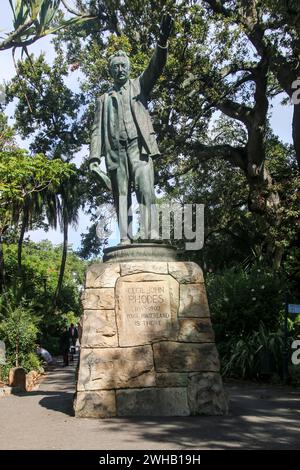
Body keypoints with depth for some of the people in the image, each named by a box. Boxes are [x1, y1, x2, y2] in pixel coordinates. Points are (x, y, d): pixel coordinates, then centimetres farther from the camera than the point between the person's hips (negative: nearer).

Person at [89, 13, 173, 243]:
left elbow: (155, 67, 2)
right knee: (121, 195, -5)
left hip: (139, 146, -2)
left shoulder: (139, 86, 20)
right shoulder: (104, 99, 23)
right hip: (115, 150, 2)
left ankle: (147, 238, -24)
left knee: (145, 190, -17)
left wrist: (163, 40, -16)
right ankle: (125, 240, -12)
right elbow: (98, 129, 15)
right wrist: (94, 157, 0)